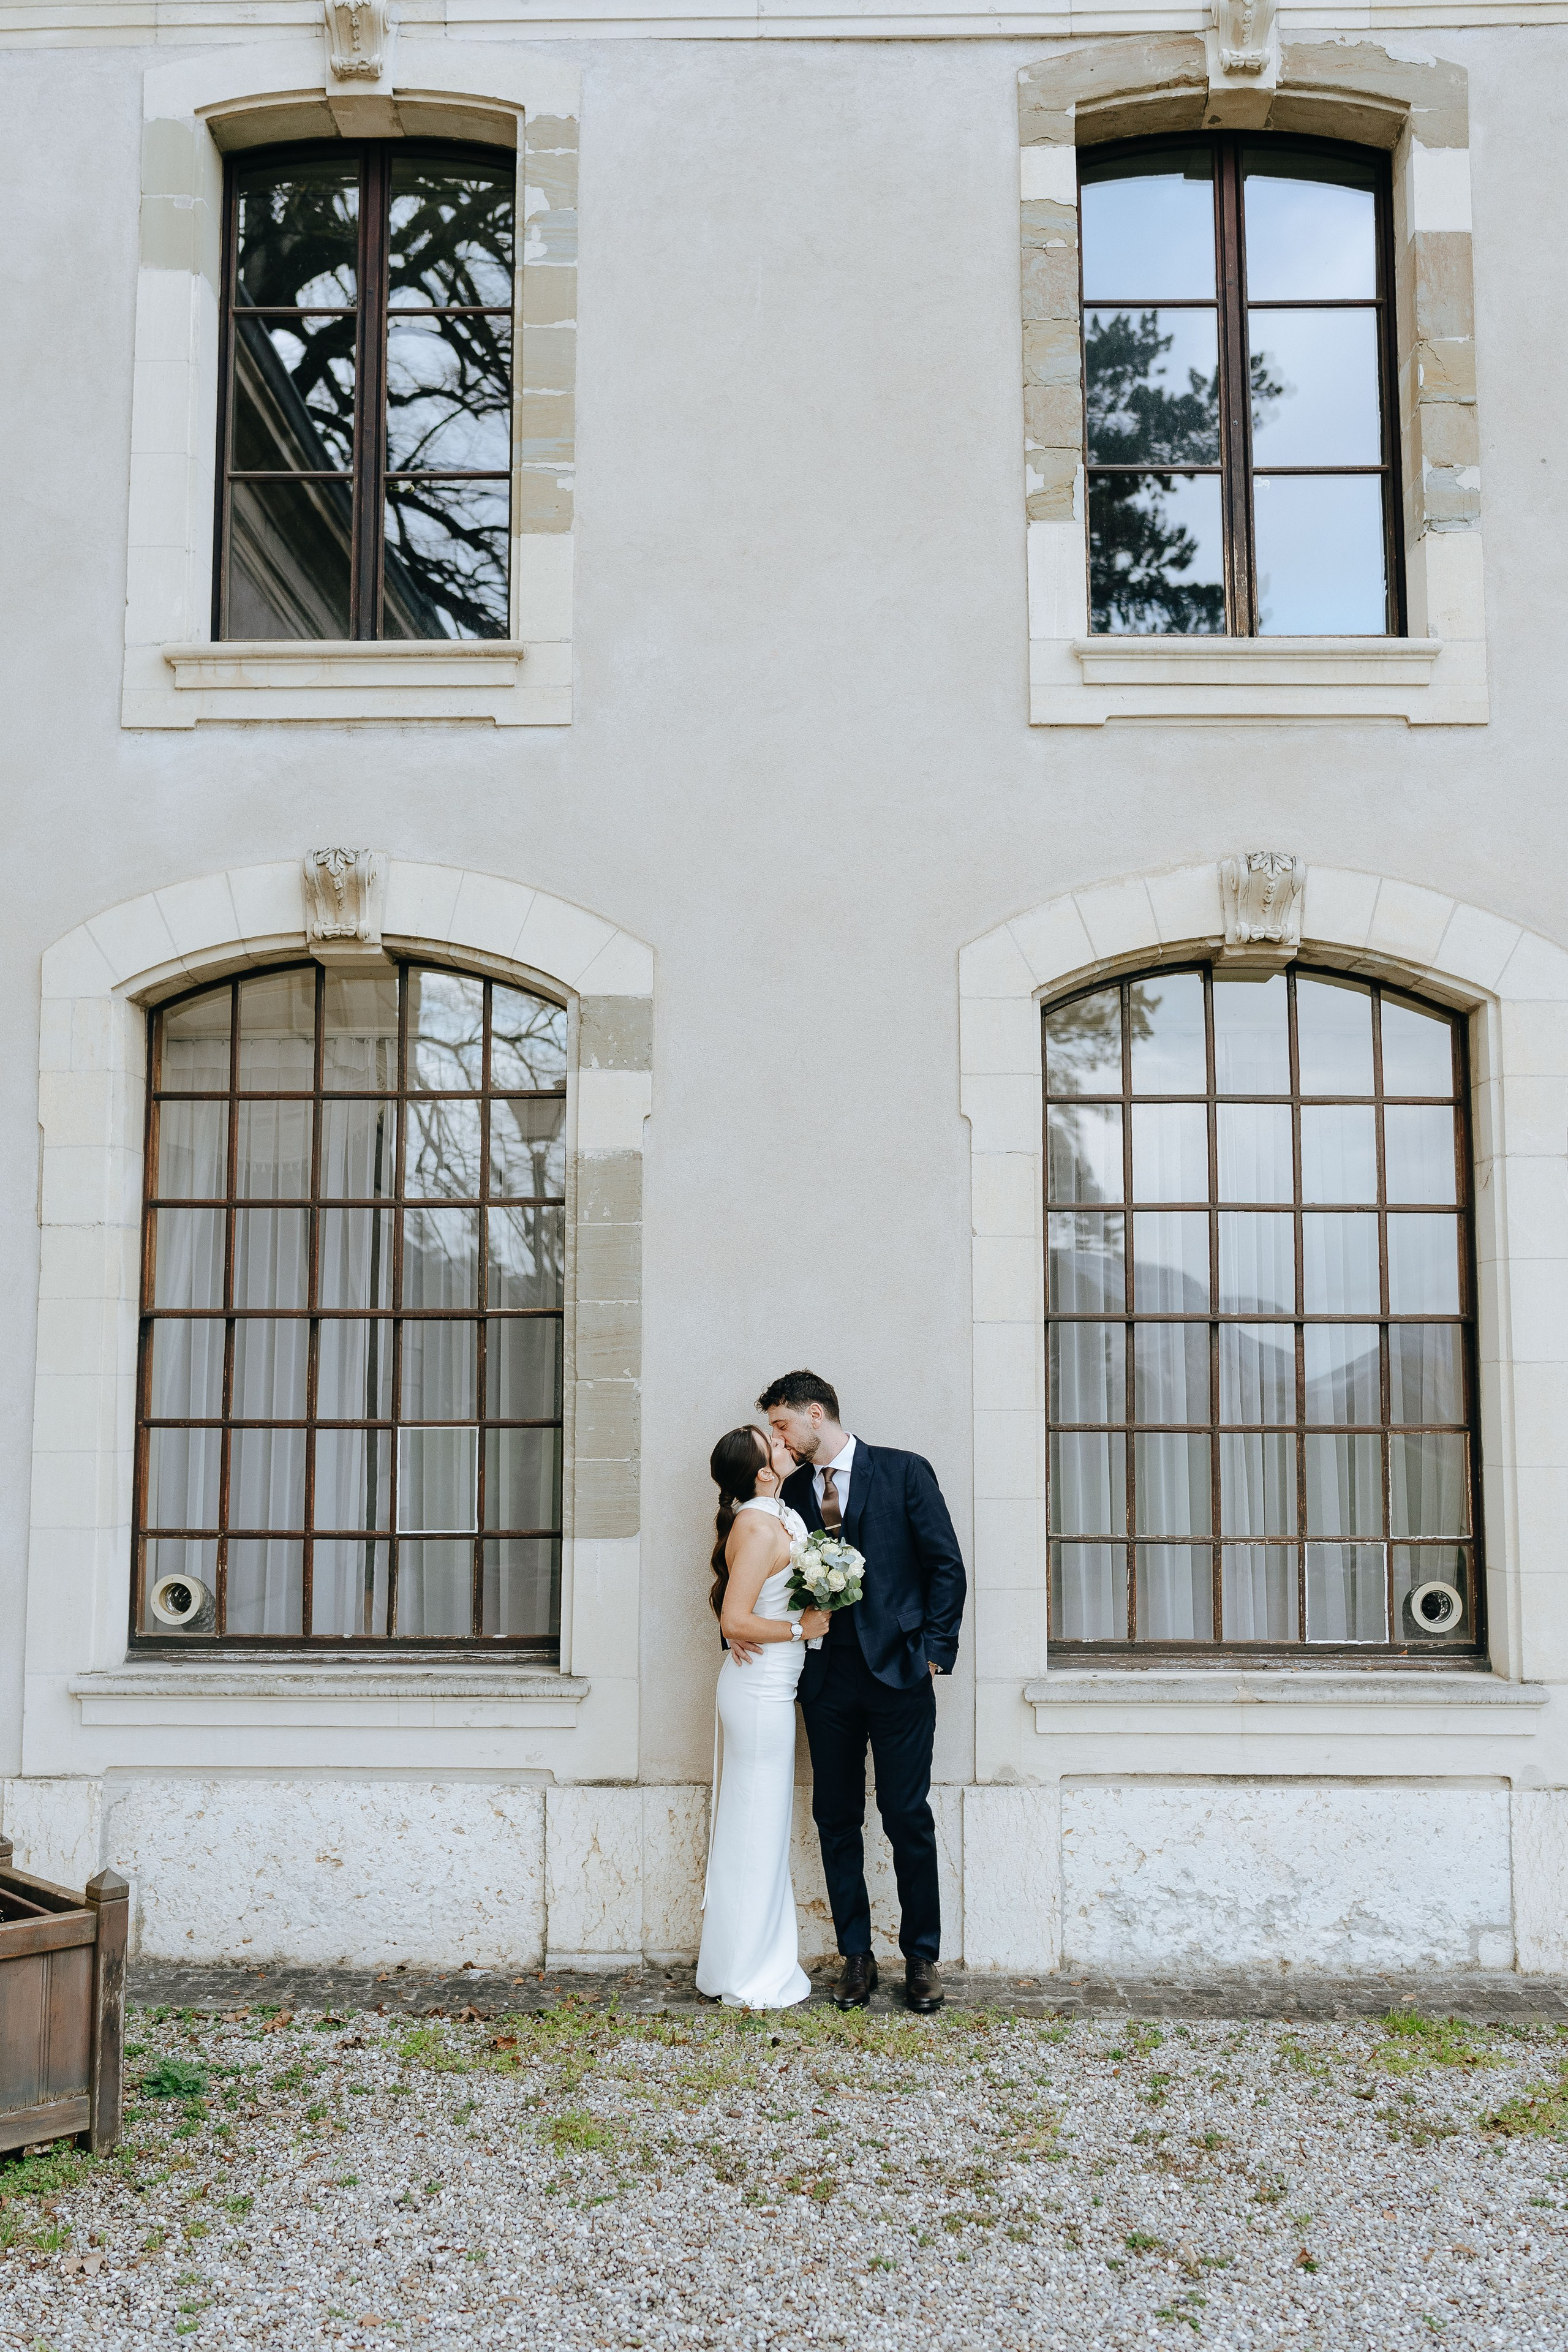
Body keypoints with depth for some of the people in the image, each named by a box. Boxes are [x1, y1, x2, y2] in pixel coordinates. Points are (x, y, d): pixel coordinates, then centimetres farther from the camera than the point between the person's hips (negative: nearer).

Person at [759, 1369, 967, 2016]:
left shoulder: (904, 1472, -1)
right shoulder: (792, 1491, 10)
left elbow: (946, 1566, -2)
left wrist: (932, 1651, -6)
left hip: (897, 1673, -4)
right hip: (827, 1679, 4)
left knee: (908, 1819, 0)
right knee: (836, 1821, 7)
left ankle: (921, 1958, 13)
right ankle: (856, 1957, 18)